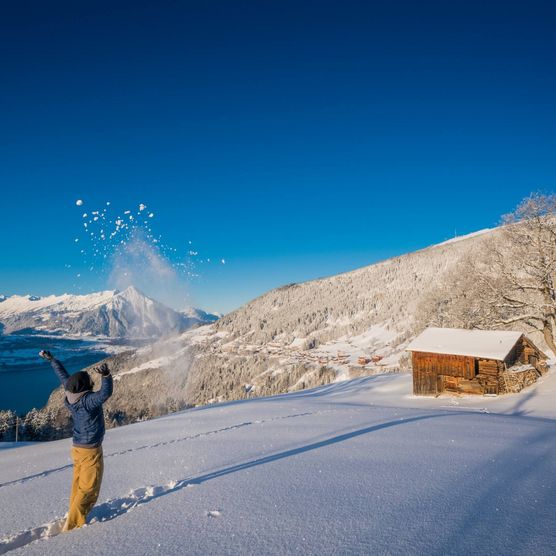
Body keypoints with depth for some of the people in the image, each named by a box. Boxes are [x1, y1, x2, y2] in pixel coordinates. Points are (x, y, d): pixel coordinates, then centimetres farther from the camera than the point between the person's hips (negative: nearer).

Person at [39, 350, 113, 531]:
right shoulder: (87, 401, -27)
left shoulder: (72, 396, -5)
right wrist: (107, 375, -65)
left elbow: (63, 376, 8)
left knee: (78, 485, 19)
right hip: (90, 450, -8)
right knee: (89, 489, 4)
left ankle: (74, 517, 31)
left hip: (78, 448, 8)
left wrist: (51, 359, 21)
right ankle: (72, 524, 9)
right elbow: (105, 393, -49)